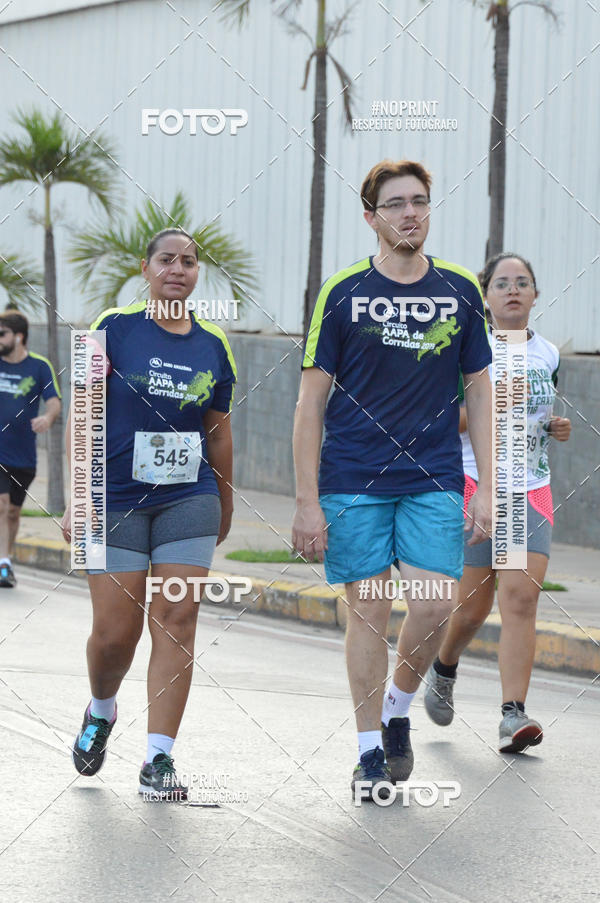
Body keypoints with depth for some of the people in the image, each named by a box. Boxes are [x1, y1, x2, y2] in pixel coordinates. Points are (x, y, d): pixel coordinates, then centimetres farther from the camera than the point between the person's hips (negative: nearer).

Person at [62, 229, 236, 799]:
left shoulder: (214, 347, 8)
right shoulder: (114, 329, -1)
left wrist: (226, 504, 22)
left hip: (189, 501, 2)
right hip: (117, 500, -2)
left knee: (176, 623, -7)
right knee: (116, 630, -2)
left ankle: (158, 760, -5)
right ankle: (100, 711, 30)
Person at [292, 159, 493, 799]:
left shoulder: (461, 292, 5)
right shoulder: (342, 293, -2)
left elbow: (479, 391, 10)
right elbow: (311, 398, -1)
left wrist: (486, 488, 4)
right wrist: (307, 500, -6)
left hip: (435, 480, 2)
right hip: (353, 480, -2)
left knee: (436, 602, -9)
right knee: (367, 608, 1)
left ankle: (398, 709, 18)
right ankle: (370, 751, 13)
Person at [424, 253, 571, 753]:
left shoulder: (548, 355, 12)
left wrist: (556, 429, 6)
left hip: (532, 491, 3)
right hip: (476, 485, -3)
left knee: (520, 598, -12)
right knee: (473, 606, 0)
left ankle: (513, 715, -16)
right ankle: (444, 668, 33)